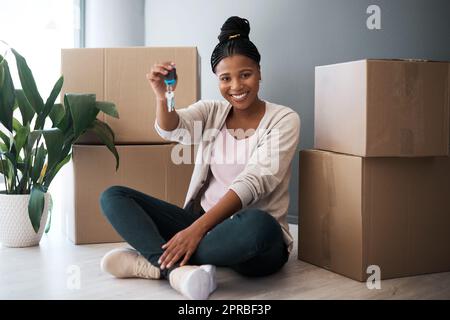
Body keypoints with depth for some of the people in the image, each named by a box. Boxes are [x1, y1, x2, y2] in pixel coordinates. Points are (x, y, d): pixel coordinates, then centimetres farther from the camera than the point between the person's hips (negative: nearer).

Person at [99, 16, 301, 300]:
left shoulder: (283, 119, -4)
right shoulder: (211, 111, 9)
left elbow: (252, 182, -17)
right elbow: (171, 129, -12)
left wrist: (198, 227, -27)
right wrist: (162, 96, -34)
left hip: (255, 237, -4)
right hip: (201, 222, 5)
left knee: (257, 225, -41)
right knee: (113, 196, -7)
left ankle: (153, 261, -24)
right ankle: (178, 268, -31)